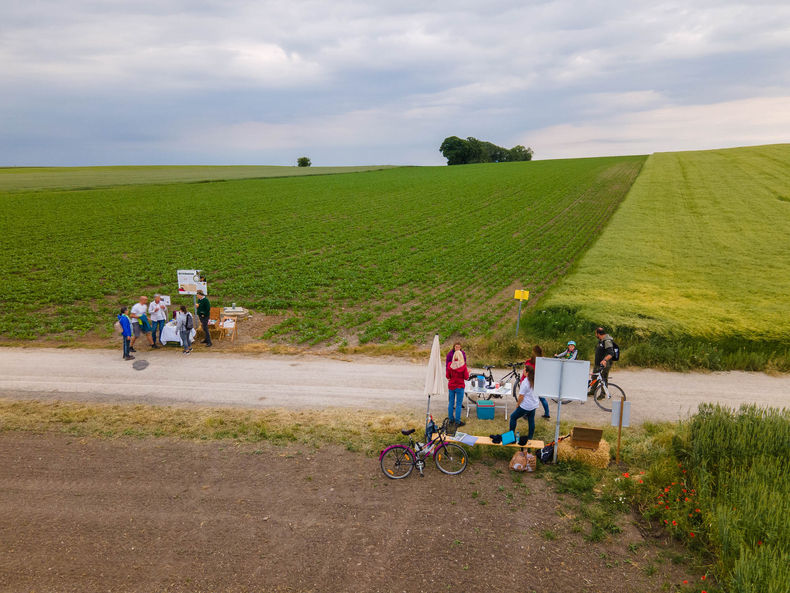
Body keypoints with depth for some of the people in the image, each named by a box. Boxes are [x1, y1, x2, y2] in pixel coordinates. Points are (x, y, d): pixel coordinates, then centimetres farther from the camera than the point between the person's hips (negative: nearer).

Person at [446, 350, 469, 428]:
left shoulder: (450, 365, -7)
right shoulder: (463, 366, -15)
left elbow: (447, 376, -1)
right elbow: (466, 378, -10)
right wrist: (468, 372, 8)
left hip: (451, 386, 3)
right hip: (459, 387, -3)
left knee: (451, 403, 15)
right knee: (458, 404, 3)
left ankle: (451, 419, 25)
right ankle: (457, 422, 6)